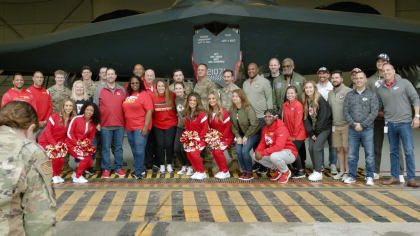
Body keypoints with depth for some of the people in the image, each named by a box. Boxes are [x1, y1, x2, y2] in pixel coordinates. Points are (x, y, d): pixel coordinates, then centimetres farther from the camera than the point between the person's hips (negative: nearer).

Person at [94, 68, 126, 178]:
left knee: (119, 147, 7)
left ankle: (119, 168, 16)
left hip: (119, 124, 2)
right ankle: (105, 169, 11)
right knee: (105, 148, 3)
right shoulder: (100, 89, 5)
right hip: (105, 124, -1)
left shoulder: (122, 90, 10)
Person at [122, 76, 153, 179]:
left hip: (141, 127, -7)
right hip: (129, 128, 7)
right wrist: (125, 125, 14)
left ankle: (138, 172, 0)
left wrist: (145, 127, -18)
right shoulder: (128, 95, 14)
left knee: (139, 150, -8)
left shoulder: (144, 94, -5)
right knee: (135, 151, 12)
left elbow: (149, 111, -12)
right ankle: (140, 170, 23)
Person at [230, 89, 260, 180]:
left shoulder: (248, 108, -22)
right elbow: (233, 125, 2)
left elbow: (254, 125, -21)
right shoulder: (232, 110, -3)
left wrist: (246, 136, -16)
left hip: (252, 133, -5)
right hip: (240, 134, 5)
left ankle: (250, 173, 0)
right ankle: (244, 171, 9)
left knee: (245, 151, -19)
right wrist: (238, 136, -8)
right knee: (238, 151, -10)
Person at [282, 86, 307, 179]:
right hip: (290, 135, 6)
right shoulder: (285, 105, 6)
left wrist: (294, 135, -12)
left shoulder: (298, 105, -14)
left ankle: (301, 171, 7)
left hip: (299, 134, -6)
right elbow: (285, 120, 9)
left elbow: (298, 122, -15)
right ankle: (296, 168, 23)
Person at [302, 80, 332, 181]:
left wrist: (316, 131, -13)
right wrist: (311, 133, -5)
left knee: (316, 148, -14)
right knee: (311, 148, -2)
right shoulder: (305, 101, 4)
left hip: (324, 128, -6)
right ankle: (316, 170, 11)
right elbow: (306, 118, 2)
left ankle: (319, 173, -6)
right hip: (313, 129, 6)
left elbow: (323, 117, -17)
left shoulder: (320, 100, -15)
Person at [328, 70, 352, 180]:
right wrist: (331, 124, 14)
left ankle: (347, 171, 7)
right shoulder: (330, 93, 14)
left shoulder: (348, 91, -7)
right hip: (335, 126, 6)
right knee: (339, 149, 9)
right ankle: (342, 170, 18)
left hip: (346, 125, -6)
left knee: (346, 148, -3)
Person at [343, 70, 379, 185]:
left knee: (369, 154, 0)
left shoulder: (372, 95, 4)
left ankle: (370, 177, 12)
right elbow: (345, 111, 5)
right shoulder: (349, 95, 11)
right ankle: (352, 176, 16)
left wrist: (362, 125, -10)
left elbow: (374, 112, -4)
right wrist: (353, 124, -8)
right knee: (352, 155, 5)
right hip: (353, 129, 2)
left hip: (367, 129, -2)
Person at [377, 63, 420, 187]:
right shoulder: (380, 89, 9)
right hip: (390, 124, 4)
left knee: (409, 151, -5)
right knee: (393, 152, 11)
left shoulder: (404, 83, 0)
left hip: (404, 122, -4)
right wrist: (384, 116, 2)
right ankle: (394, 177, 18)